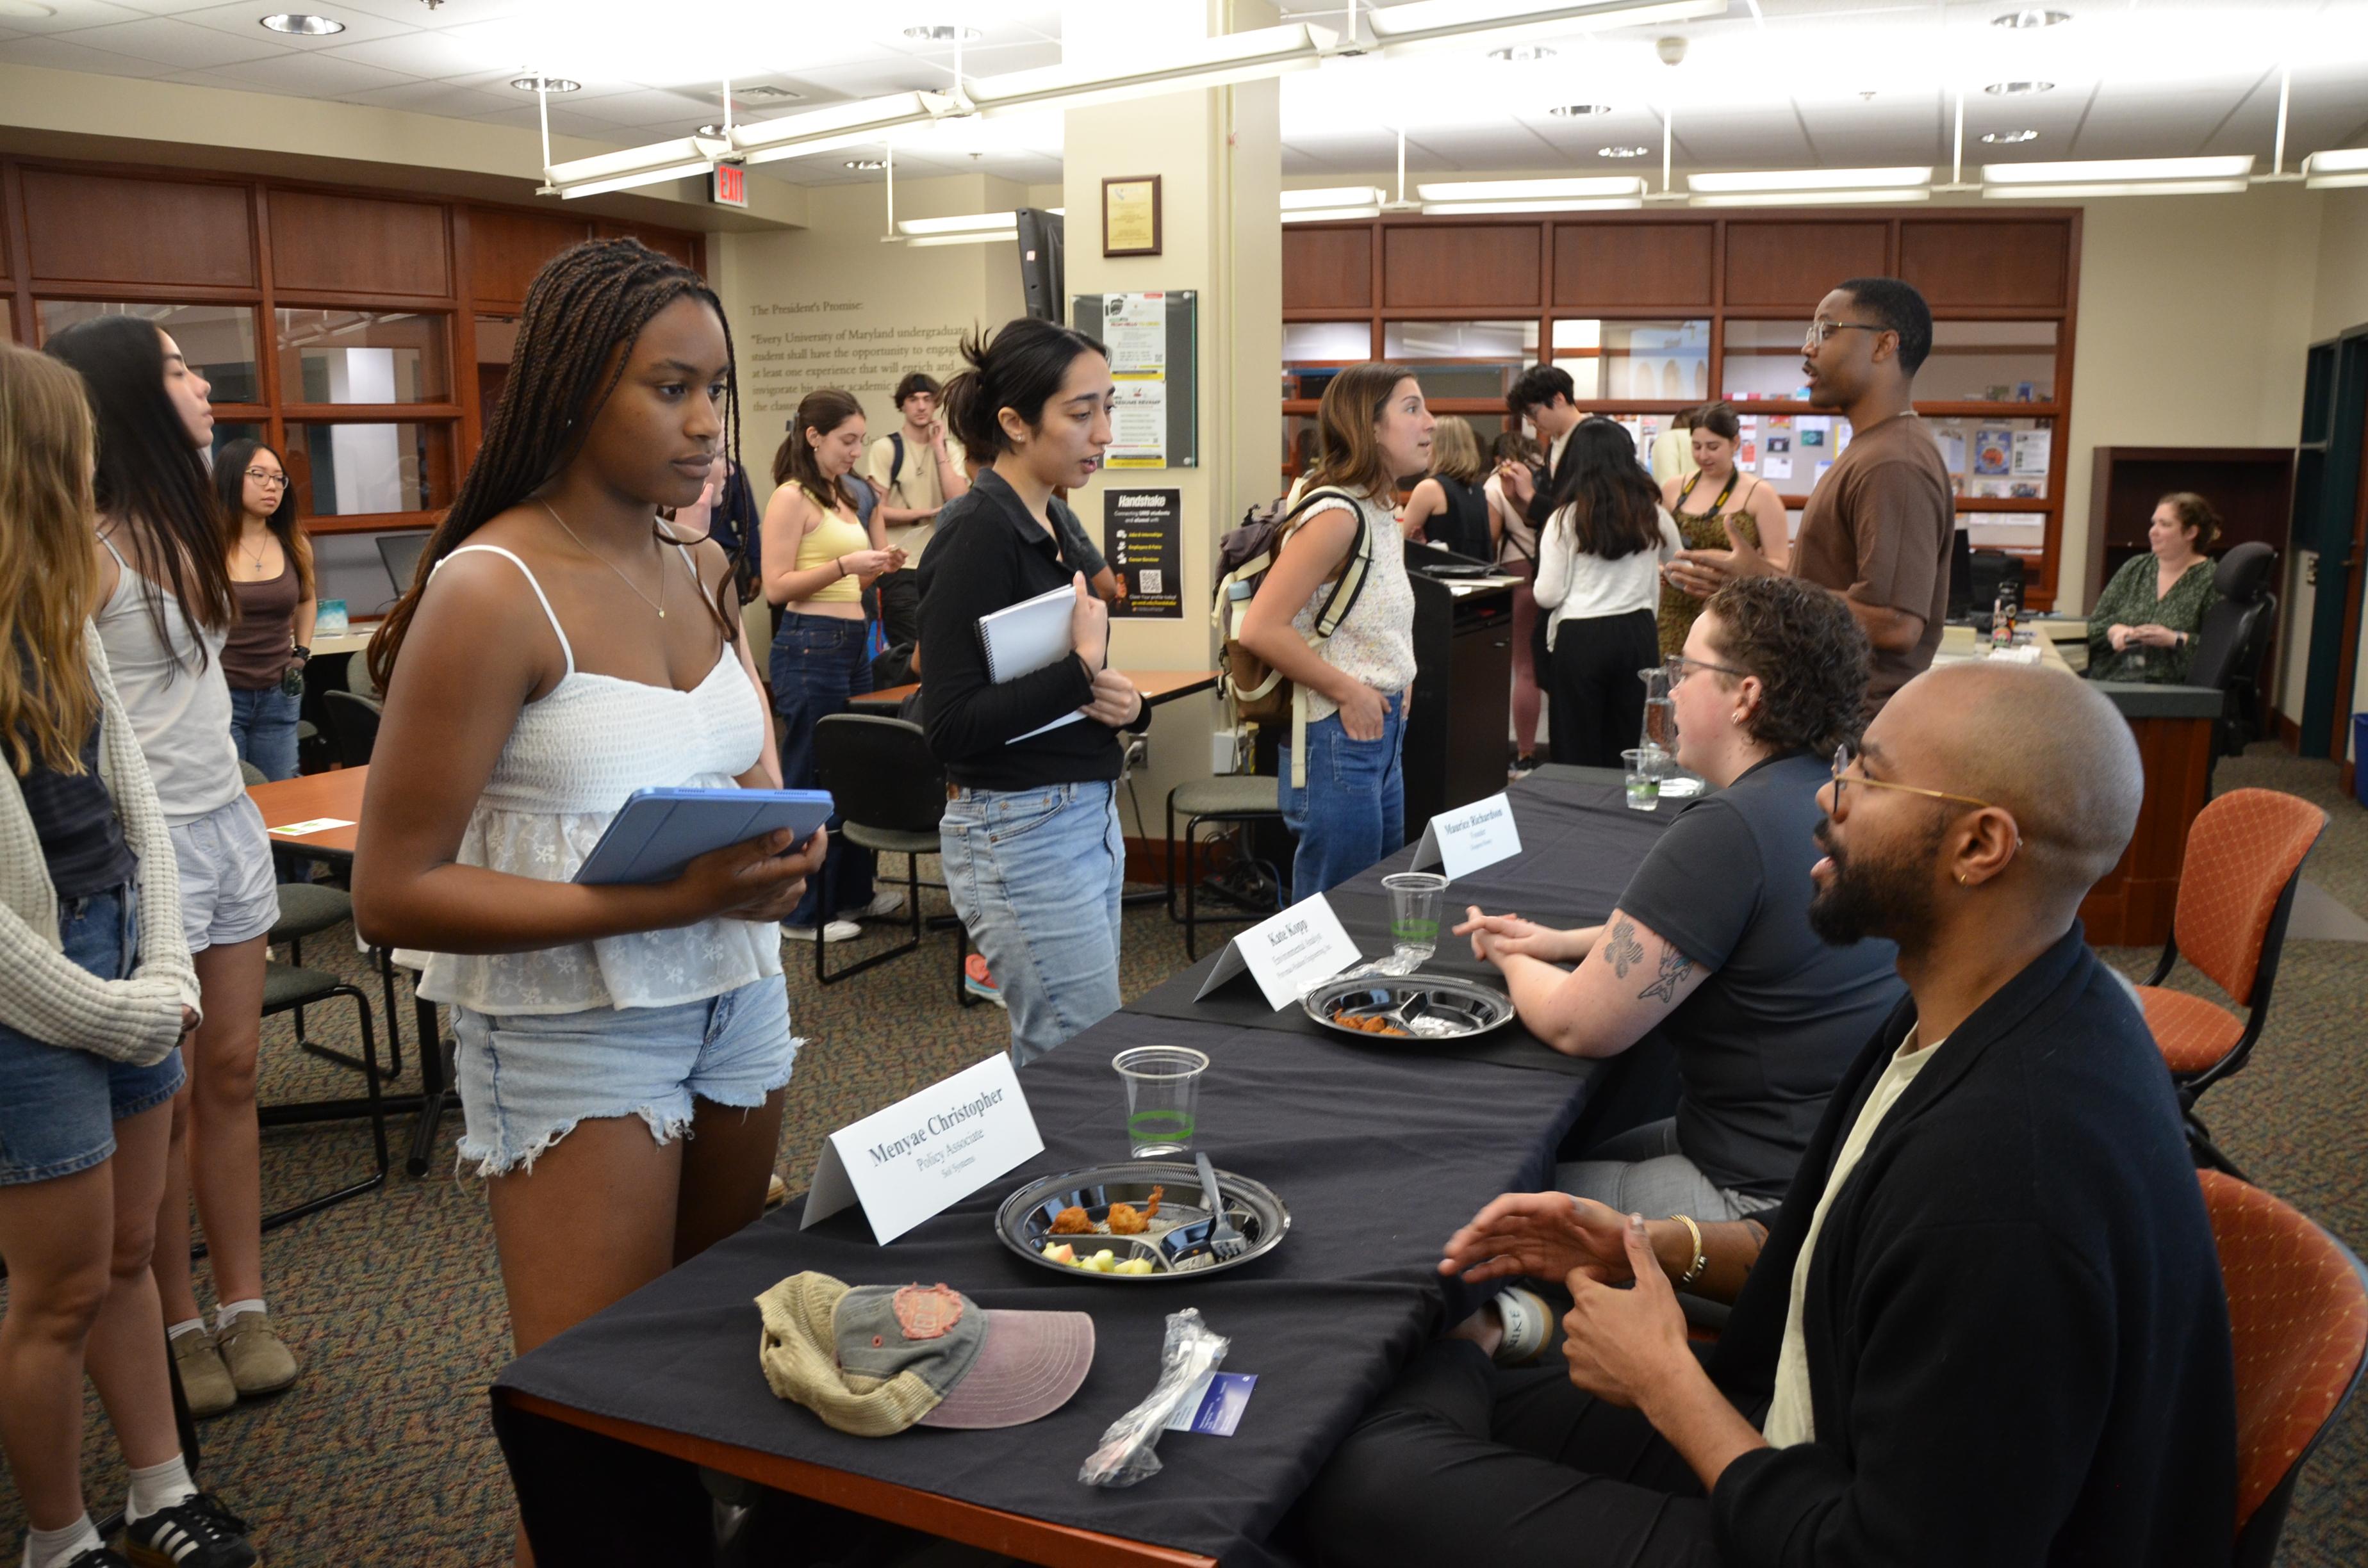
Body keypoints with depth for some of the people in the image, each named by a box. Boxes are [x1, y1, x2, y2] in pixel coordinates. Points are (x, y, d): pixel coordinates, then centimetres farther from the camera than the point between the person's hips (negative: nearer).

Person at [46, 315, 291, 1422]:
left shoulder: (182, 527, 10)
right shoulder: (87, 551, -15)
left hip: (229, 821, 7)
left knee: (231, 1074, 11)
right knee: (163, 1101, 3)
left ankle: (244, 1307, 22)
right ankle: (178, 1328, 18)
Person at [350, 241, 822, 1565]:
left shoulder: (705, 574, 6)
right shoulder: (492, 591, -15)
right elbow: (394, 895, -16)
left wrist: (778, 855, -7)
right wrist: (666, 899, -24)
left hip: (739, 1001, 6)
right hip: (576, 1037, -6)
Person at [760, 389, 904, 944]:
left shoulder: (849, 495, 16)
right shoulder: (792, 498, -9)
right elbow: (776, 586, -15)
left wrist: (878, 568, 3)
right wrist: (846, 565, -20)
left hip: (853, 643, 9)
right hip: (811, 646, -9)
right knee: (811, 780, -1)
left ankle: (852, 892, 27)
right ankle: (804, 913, 8)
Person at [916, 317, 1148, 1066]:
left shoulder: (1055, 523, 10)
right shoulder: (978, 534, -16)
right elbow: (950, 724, -21)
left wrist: (1122, 701, 0)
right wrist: (1079, 670, -21)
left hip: (1089, 816, 9)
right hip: (1021, 833, -9)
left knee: (1052, 1059, 16)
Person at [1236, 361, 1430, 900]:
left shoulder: (1382, 513, 10)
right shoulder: (1335, 515, -18)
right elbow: (1262, 629, -26)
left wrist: (1396, 682, 9)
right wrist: (1349, 692, -18)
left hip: (1383, 734, 10)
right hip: (1336, 741, -9)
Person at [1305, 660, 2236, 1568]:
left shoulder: (2008, 1177, -33)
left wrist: (1667, 1386, -14)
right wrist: (1657, 1248, 3)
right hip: (1834, 1455, 8)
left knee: (1368, 1482, -8)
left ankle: (1460, 1355, 16)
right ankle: (1461, 1360, 35)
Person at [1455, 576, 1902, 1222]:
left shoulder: (1730, 829, -24)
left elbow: (1575, 1027, -18)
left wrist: (1513, 960, 4)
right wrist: (1564, 942, 14)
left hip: (1772, 1195, -9)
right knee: (1585, 1159, 23)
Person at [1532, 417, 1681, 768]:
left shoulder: (1566, 519, -8)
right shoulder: (1651, 515, 3)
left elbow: (1548, 596, -8)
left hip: (1580, 638, -3)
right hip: (1637, 634, 3)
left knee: (1578, 753, 6)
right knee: (1624, 748, 12)